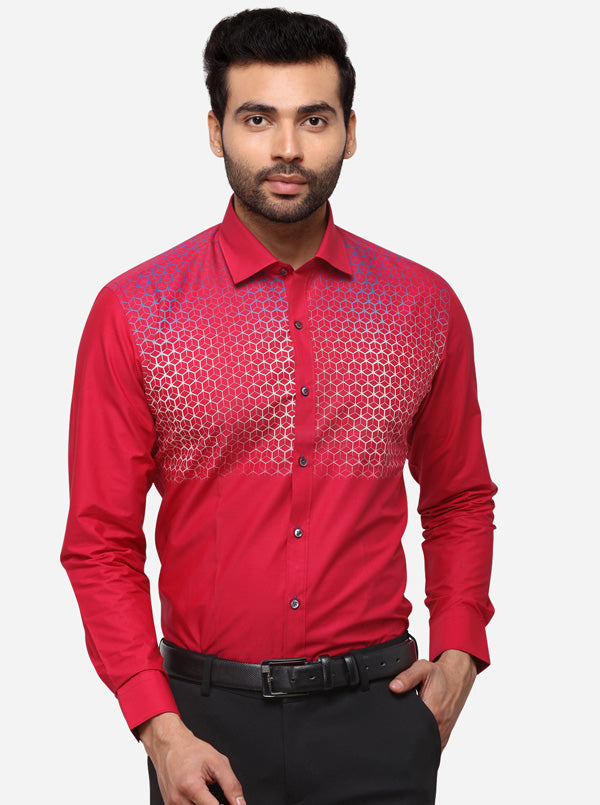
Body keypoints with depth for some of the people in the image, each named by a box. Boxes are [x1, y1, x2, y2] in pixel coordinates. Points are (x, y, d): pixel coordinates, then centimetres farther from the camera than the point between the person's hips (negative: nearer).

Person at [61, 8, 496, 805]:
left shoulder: (425, 307, 1)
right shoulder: (133, 313, -5)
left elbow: (461, 500, 13)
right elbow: (101, 543, -4)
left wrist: (458, 652, 0)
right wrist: (159, 728, -11)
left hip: (376, 709, 2)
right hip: (209, 716, -1)